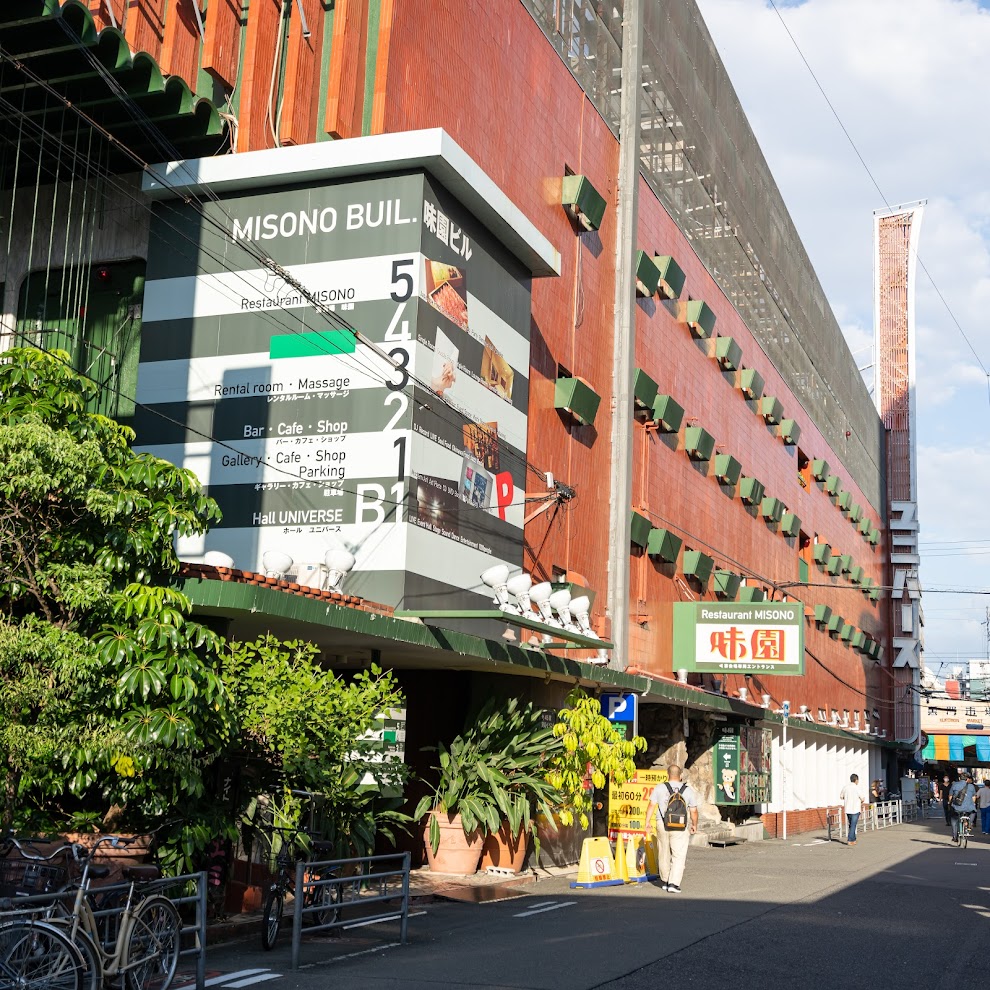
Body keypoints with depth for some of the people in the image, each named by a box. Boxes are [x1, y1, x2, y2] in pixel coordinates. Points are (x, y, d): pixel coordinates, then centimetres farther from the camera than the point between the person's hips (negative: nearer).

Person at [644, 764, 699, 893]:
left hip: (662, 824, 2)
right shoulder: (688, 790, 0)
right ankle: (674, 883, -10)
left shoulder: (659, 788, -1)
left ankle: (664, 881, 27)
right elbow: (693, 811, 4)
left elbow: (651, 806, -4)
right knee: (679, 856, 2)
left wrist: (647, 822, 2)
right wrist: (694, 825, 19)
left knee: (664, 854, 16)